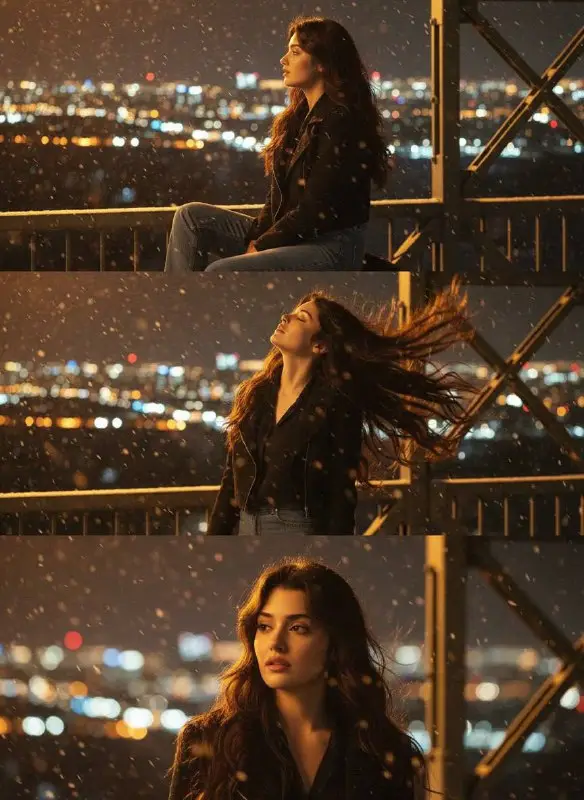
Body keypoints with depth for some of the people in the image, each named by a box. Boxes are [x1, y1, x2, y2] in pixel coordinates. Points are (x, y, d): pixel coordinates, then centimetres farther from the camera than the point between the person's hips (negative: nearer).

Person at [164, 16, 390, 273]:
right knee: (191, 217, -1)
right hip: (289, 235, 10)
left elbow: (316, 210, -19)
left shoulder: (341, 123, -16)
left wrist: (261, 246, -13)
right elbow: (279, 195, 14)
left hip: (330, 249, -10)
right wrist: (255, 238, -2)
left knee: (219, 273, -26)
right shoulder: (299, 116, 14)